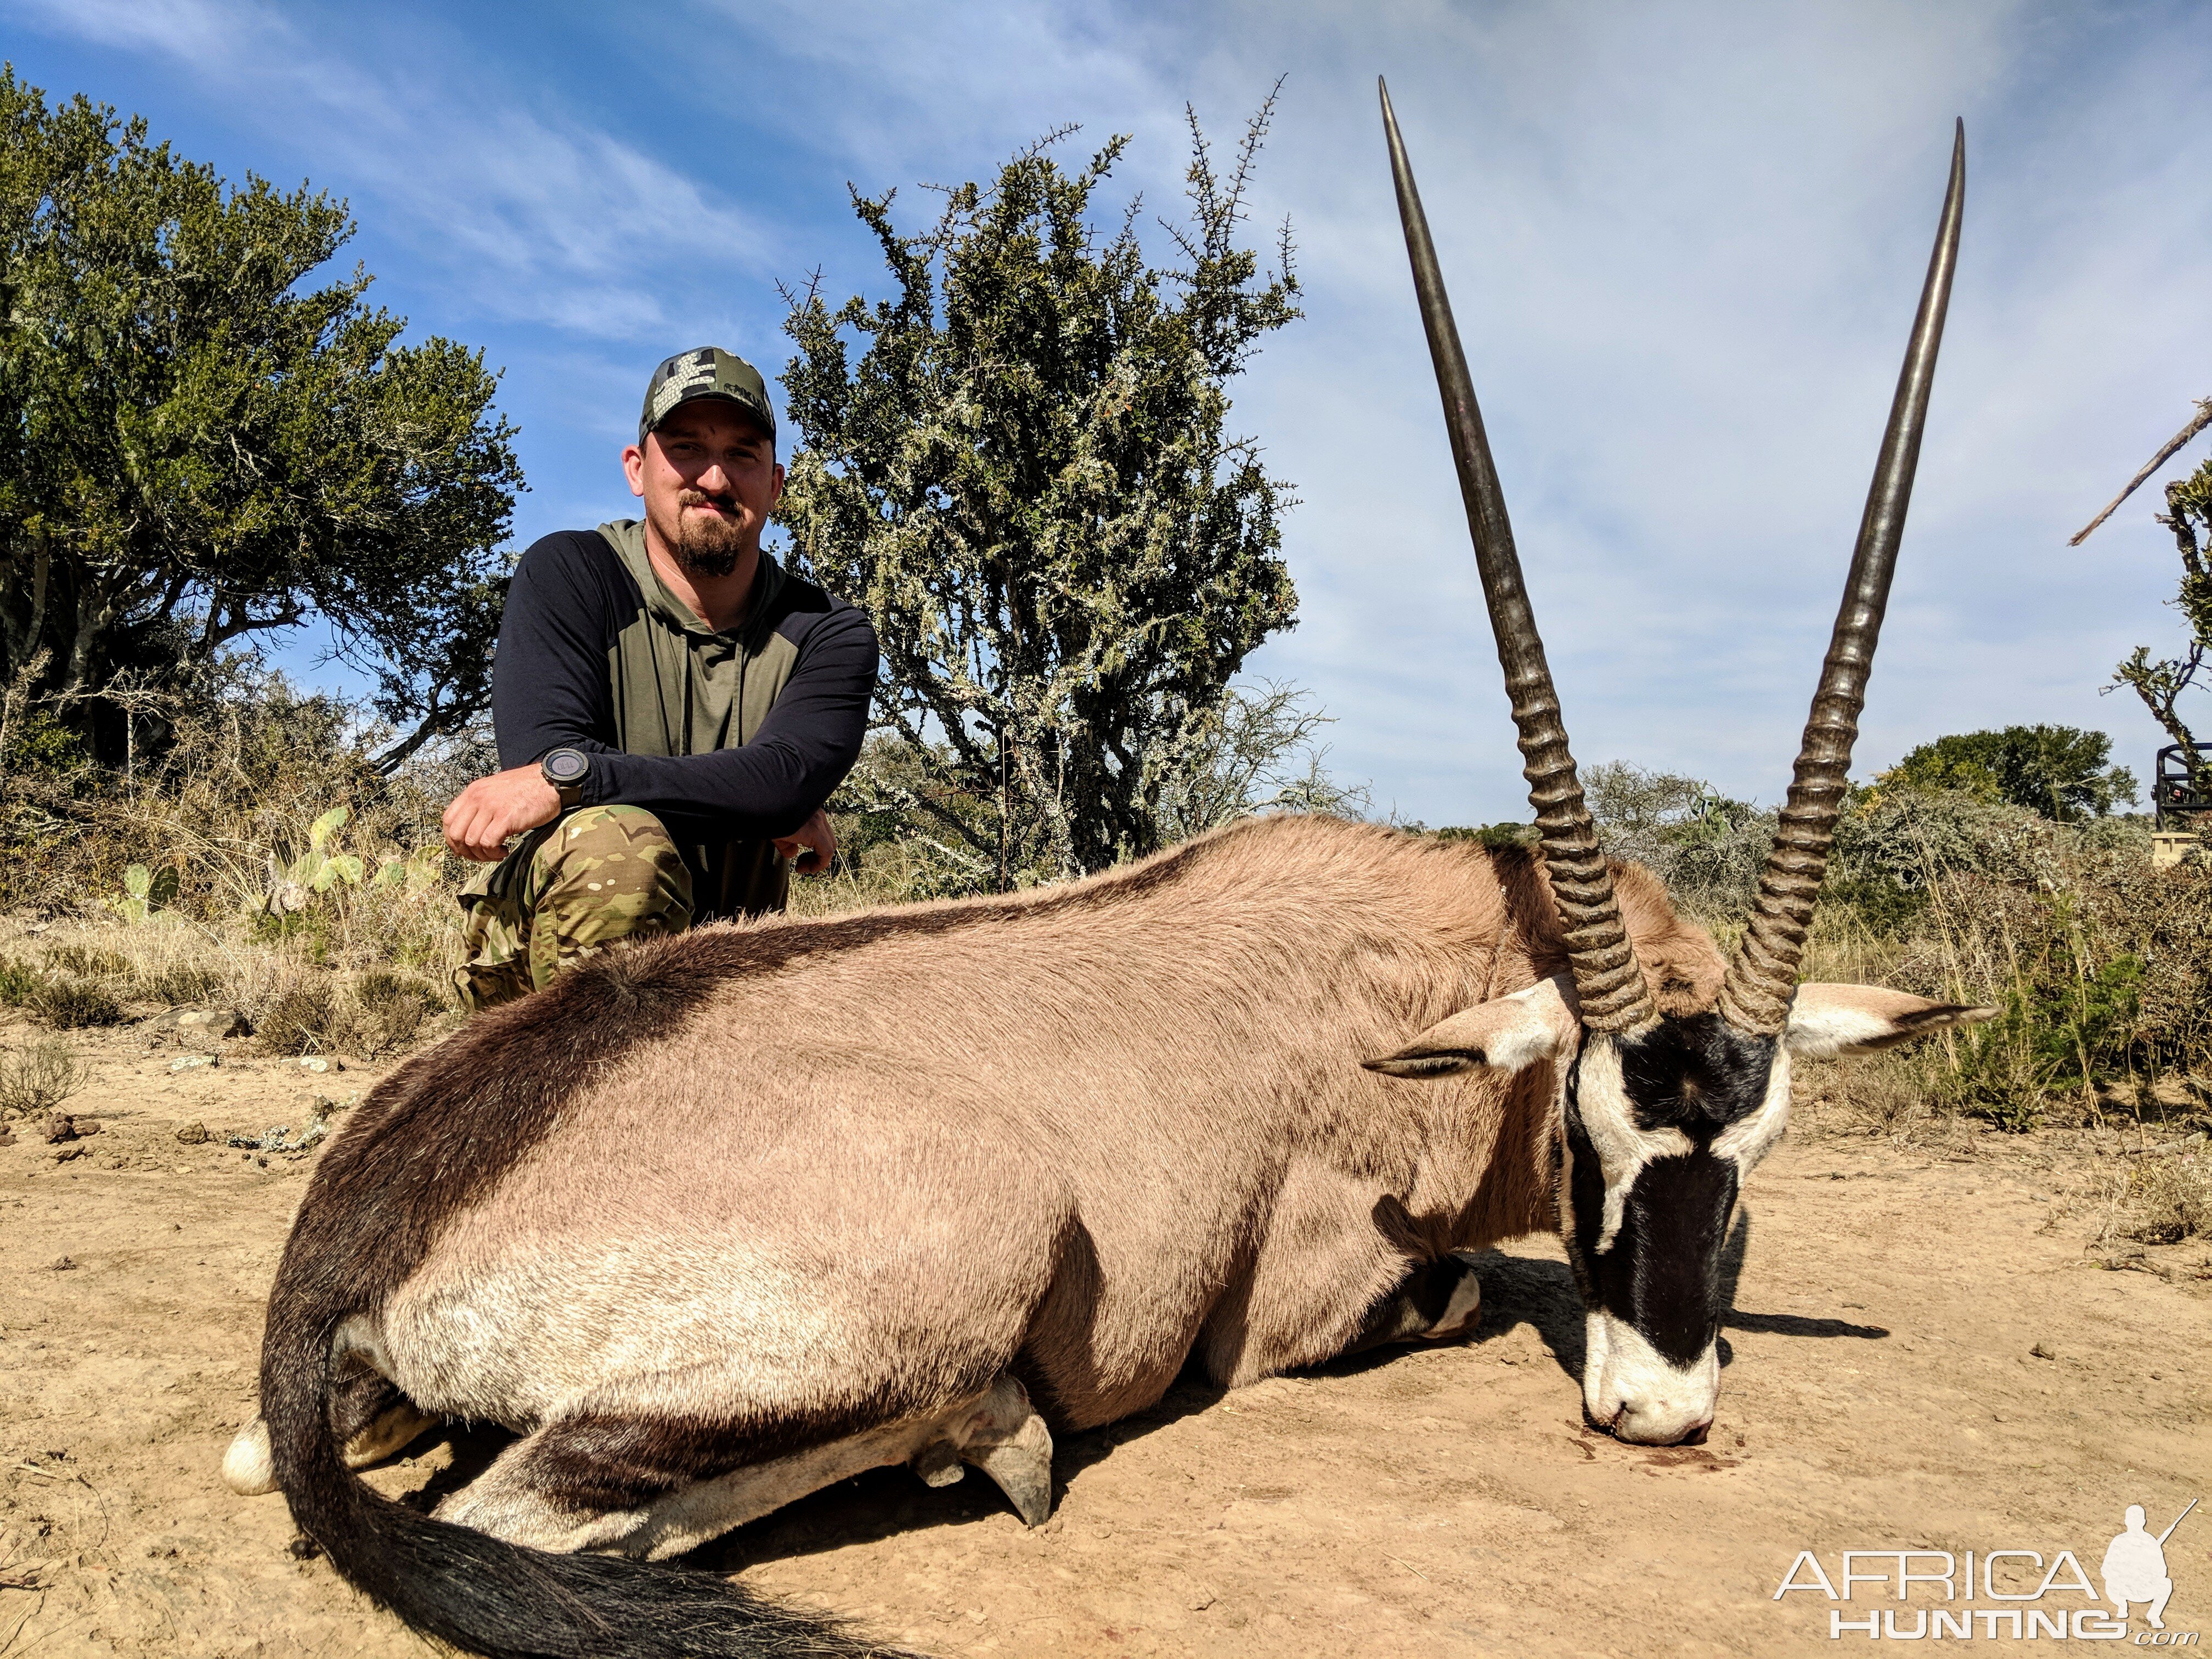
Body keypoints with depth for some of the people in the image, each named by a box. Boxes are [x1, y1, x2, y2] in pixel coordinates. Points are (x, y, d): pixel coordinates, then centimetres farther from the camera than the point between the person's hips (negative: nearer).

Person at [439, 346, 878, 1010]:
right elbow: (542, 751, -19)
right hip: (544, 947, -3)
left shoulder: (829, 633, -1)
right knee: (615, 841, -34)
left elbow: (784, 777, -20)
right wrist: (773, 811, -18)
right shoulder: (568, 575, -4)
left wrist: (567, 776, -30)